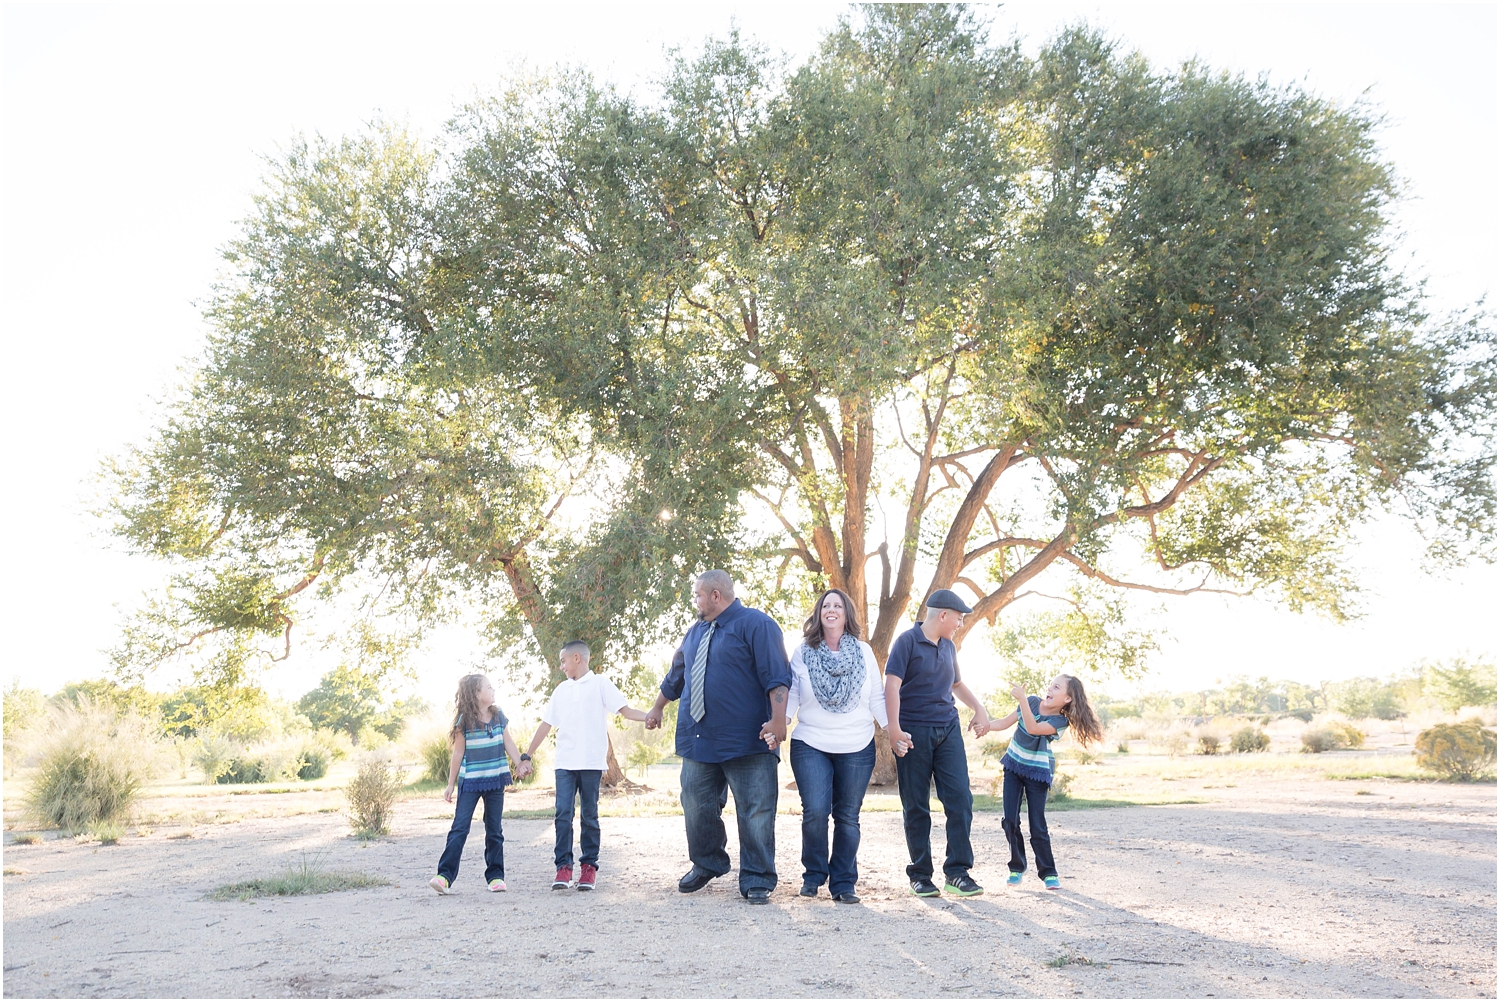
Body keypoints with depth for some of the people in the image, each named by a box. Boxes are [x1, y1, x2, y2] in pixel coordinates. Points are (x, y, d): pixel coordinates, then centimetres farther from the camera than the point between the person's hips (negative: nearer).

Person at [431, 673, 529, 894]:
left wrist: (521, 763, 1)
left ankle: (496, 876, 14)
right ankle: (445, 875, -5)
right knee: (459, 828, -7)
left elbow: (508, 742, 10)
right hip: (470, 781, -4)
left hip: (495, 780, 4)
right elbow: (458, 754, -4)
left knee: (494, 830, 8)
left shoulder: (498, 716, 3)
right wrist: (450, 785, -1)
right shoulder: (464, 721, -9)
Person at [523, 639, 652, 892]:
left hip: (591, 762, -3)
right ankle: (564, 866, 0)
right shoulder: (561, 690, 15)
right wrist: (527, 755, 14)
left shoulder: (600, 684, 2)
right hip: (565, 763, 3)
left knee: (589, 815, 4)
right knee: (563, 814, -5)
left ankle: (589, 866, 12)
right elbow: (546, 724, 16)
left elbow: (626, 711, -4)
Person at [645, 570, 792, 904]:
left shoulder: (756, 625, -5)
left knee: (755, 812, -2)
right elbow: (675, 677, 32)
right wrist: (657, 709, 40)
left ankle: (757, 881, 9)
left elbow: (776, 677, -13)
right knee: (697, 809, 11)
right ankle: (706, 865, 31)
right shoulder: (695, 633, 18)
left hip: (747, 742, -6)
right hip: (698, 739, 7)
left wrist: (778, 719, -22)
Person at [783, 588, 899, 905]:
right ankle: (813, 875, 12)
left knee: (848, 816, 4)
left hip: (857, 748, 1)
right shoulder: (803, 652, 4)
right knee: (815, 811, -10)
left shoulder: (864, 651, 7)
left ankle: (843, 883, 16)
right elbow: (791, 694, 1)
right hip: (811, 745, -1)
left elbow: (876, 697, 8)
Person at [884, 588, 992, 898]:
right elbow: (892, 685, -15)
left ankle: (957, 872, 4)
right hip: (914, 733, -6)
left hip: (948, 729, 6)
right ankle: (920, 875, 13)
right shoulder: (907, 641, -7)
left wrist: (979, 708, 17)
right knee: (916, 808, 2)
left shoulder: (948, 646, 14)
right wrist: (894, 728, -24)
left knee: (960, 799, -4)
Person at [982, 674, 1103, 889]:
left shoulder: (1060, 721, -18)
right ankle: (1017, 867, 16)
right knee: (1010, 820, 1)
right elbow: (1006, 722, -3)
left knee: (1037, 825, -6)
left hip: (1037, 772, -3)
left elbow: (1032, 728, -34)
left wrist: (1022, 699, -40)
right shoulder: (1032, 702, -7)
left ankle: (1048, 872, 11)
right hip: (1014, 765, 4)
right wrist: (987, 725, -22)